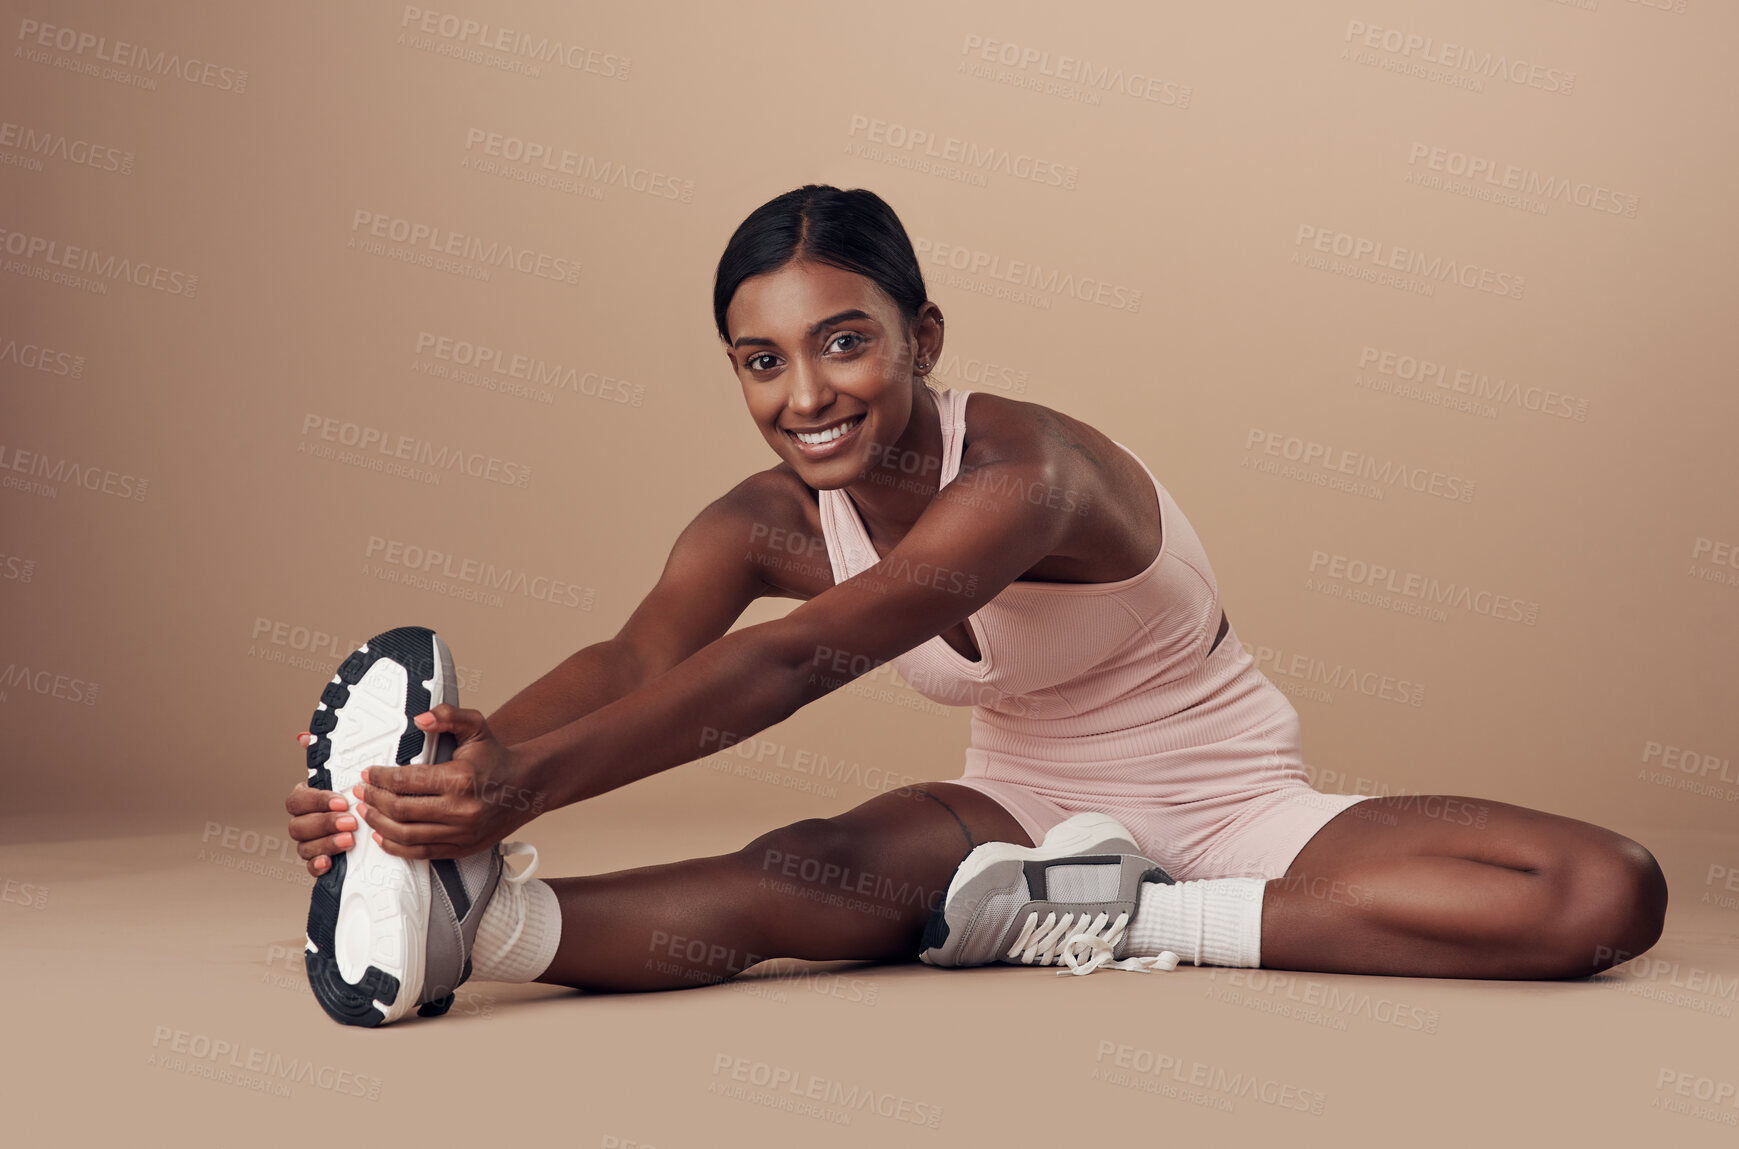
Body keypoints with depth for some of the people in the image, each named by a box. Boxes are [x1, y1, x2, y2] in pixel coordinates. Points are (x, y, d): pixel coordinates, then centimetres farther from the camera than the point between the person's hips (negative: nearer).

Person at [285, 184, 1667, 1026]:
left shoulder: (1028, 470, -28)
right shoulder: (768, 525, -8)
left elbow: (802, 661, -42)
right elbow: (631, 660, -28)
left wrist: (535, 778, -53)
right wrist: (471, 759, -50)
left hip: (1229, 810, -2)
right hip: (1024, 812, 3)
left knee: (1607, 892, -29)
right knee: (796, 872, -33)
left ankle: (1132, 921, -34)